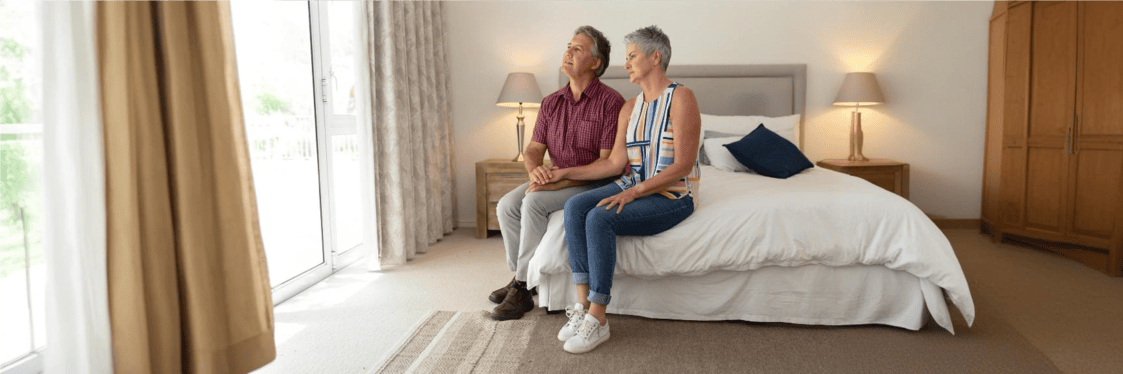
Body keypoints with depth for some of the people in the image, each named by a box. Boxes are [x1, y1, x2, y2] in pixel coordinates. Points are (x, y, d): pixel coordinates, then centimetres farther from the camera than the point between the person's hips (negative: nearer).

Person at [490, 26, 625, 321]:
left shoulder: (611, 103, -13)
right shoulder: (551, 103, 7)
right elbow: (534, 149, 7)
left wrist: (561, 182, -23)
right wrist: (535, 170, -19)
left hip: (592, 185, -7)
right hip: (555, 180, 7)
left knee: (534, 202, -28)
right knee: (507, 205, -14)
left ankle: (523, 289, -18)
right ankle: (519, 275, 2)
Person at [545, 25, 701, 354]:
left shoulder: (681, 98, -11)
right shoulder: (630, 108, 13)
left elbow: (682, 166, -17)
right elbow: (616, 163, 9)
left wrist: (634, 192, -23)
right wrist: (565, 173, 3)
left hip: (672, 196, -7)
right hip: (633, 187, 7)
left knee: (600, 219, -29)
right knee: (575, 207, -17)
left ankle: (597, 320, -21)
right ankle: (583, 306, -18)